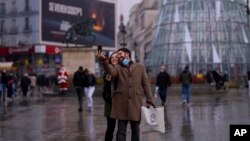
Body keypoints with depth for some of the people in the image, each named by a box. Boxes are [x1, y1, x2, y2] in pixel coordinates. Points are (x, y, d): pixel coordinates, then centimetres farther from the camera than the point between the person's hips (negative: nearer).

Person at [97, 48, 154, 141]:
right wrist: (104, 61, -36)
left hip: (136, 103, 0)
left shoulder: (140, 67, 10)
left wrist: (149, 100, -1)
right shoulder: (118, 67, 8)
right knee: (121, 131, 2)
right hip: (121, 103, 0)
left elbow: (146, 84, 8)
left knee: (135, 130, 11)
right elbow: (111, 71, -16)